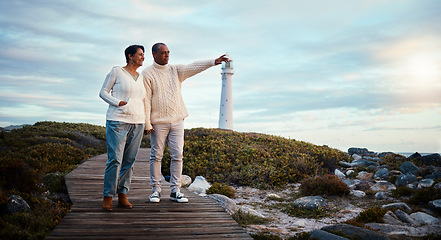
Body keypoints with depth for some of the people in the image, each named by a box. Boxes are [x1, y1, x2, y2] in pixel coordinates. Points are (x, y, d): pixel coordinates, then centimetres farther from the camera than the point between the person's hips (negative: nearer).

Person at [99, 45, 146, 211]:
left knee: (129, 160, 4)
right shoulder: (116, 71, 4)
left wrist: (146, 120, 18)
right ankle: (107, 197, 1)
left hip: (137, 122, 5)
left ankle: (122, 196, 13)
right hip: (118, 120, -5)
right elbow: (103, 92, 3)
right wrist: (118, 102, -12)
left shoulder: (141, 78, 19)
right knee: (115, 159, -10)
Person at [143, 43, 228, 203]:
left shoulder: (175, 70, 12)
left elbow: (194, 67, -1)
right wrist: (147, 124, -9)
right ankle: (156, 190, 14)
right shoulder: (147, 74, -1)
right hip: (158, 122, -4)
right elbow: (146, 100, -5)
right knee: (156, 156, 3)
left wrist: (214, 62, -15)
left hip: (177, 120, 4)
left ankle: (175, 190, 10)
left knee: (177, 155, 2)